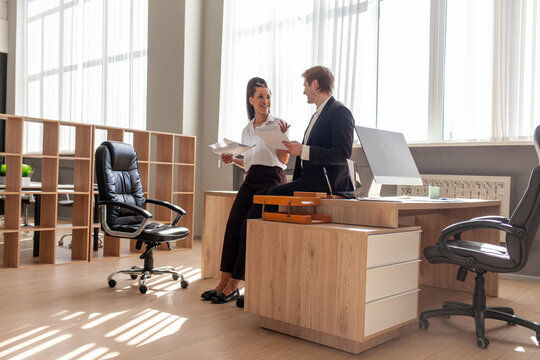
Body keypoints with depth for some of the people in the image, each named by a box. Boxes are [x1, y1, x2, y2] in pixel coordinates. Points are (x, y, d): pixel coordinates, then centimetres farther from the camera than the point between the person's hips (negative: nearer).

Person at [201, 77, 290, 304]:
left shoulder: (277, 125, 1)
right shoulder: (247, 130, 18)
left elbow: (284, 160, -3)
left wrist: (282, 138, -17)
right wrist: (233, 160, 5)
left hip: (272, 179, -6)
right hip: (251, 181, 6)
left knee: (248, 227, -15)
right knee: (232, 225, -9)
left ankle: (233, 285, -8)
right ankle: (223, 282, -6)